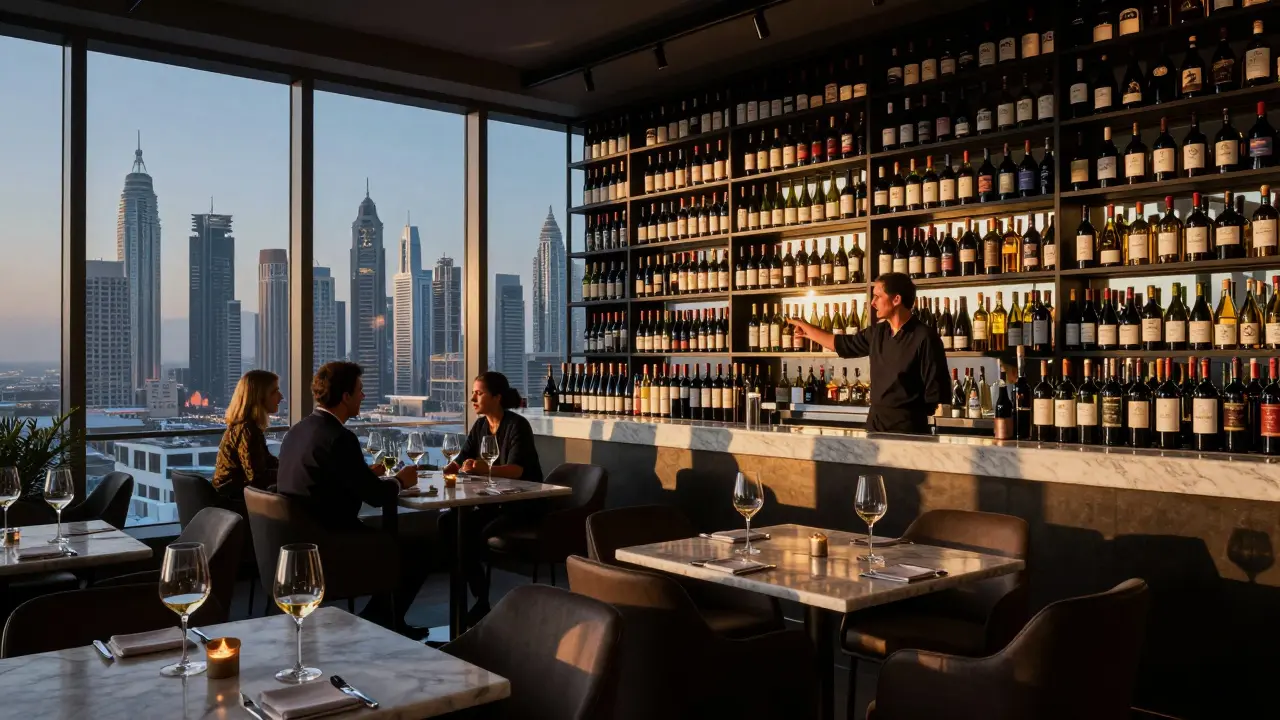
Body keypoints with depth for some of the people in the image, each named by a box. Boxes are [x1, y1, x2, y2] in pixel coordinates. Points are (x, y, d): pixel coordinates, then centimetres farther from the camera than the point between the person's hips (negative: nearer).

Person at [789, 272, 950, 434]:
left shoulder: (924, 338, -13)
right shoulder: (877, 333, 8)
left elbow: (937, 391, -13)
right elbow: (843, 344, 25)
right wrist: (807, 330, 33)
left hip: (906, 427, -6)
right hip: (875, 423, 7)